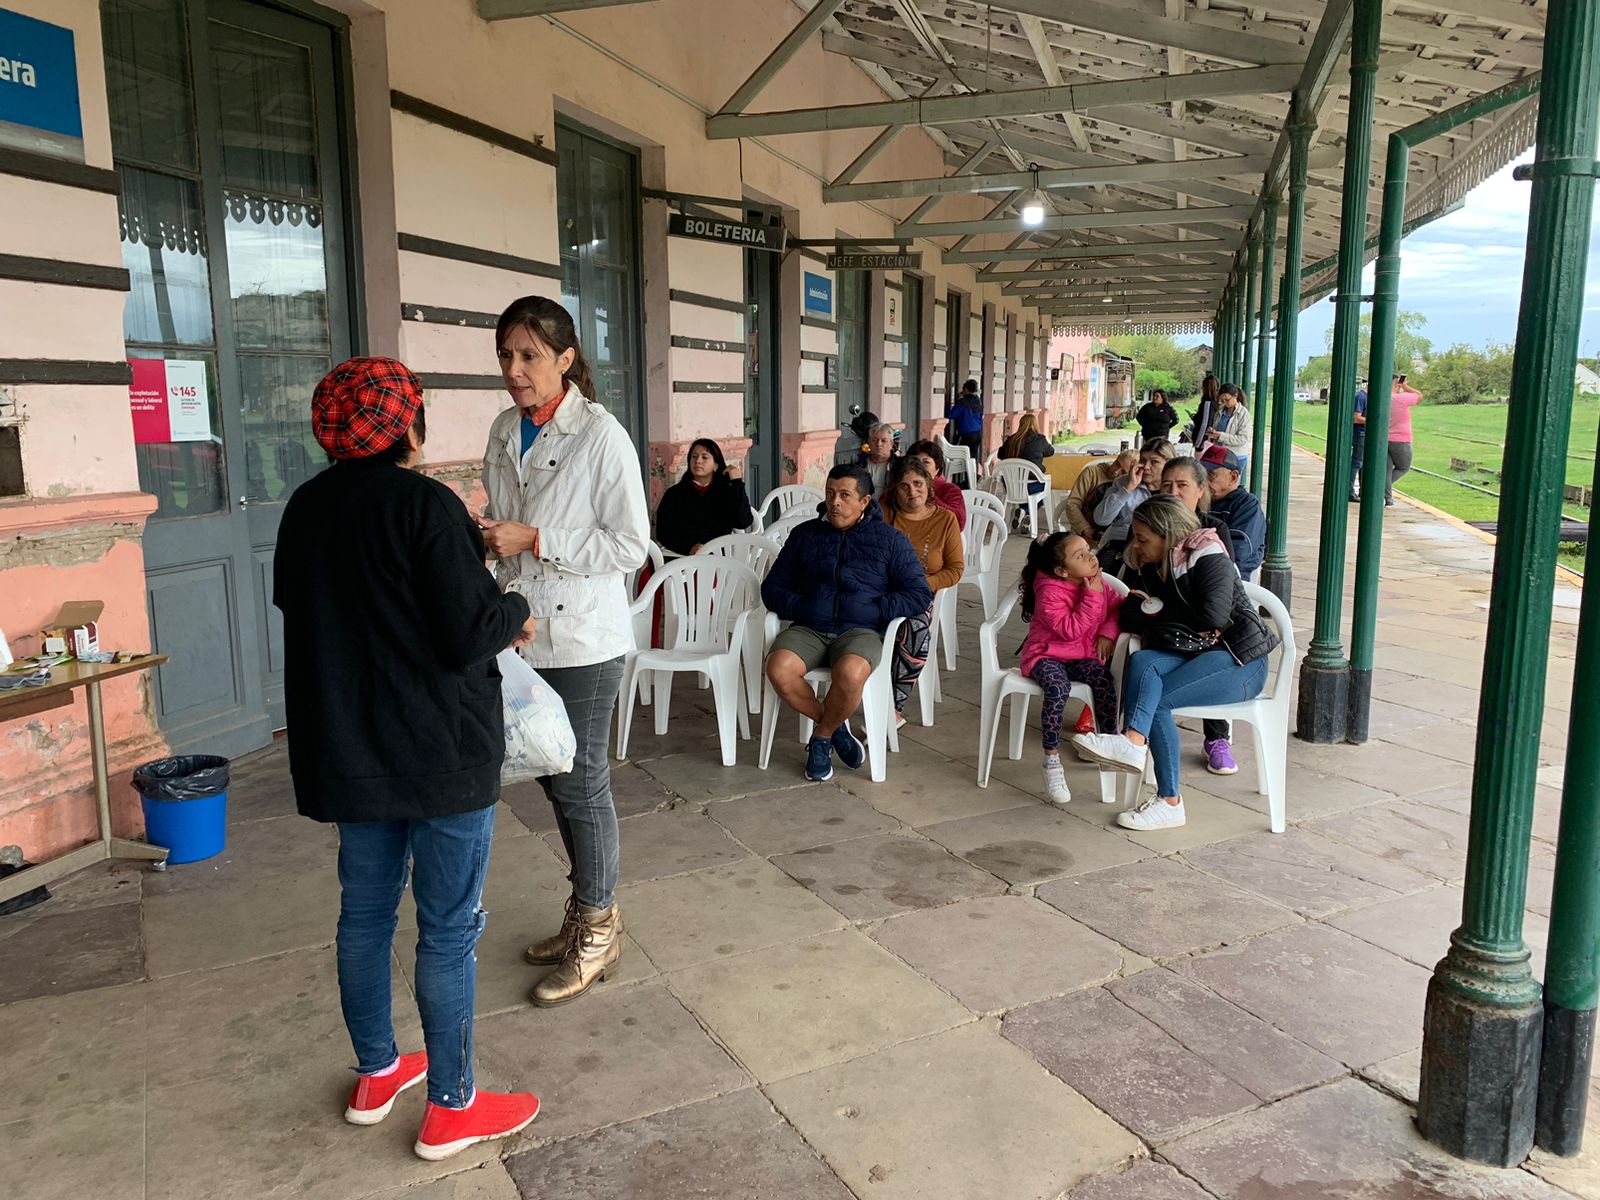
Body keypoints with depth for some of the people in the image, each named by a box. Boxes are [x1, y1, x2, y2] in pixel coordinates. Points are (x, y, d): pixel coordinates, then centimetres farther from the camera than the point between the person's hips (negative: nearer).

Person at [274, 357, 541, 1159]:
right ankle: (451, 1109, 18)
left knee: (365, 912, 19)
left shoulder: (305, 507, 4)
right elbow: (465, 638, -20)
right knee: (449, 929, 5)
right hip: (438, 752, -7)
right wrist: (515, 615, -1)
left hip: (345, 748, 8)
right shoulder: (425, 504, -18)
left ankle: (375, 1075, 36)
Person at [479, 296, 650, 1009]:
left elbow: (630, 546, -16)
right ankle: (584, 914, 34)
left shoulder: (601, 437, -14)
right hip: (524, 632, 7)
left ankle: (599, 930, 21)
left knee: (580, 785, 3)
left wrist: (534, 541, -19)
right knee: (556, 781, 16)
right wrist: (488, 541, 2)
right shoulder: (504, 431, 7)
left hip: (582, 640, -7)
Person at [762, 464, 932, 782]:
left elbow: (919, 595, 3)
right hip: (809, 628, 2)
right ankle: (835, 726, -4)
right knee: (779, 668, -31)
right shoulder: (804, 534, 17)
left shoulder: (890, 539, 11)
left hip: (860, 630, -2)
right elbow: (773, 588, 14)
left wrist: (874, 611, -9)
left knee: (850, 673, -37)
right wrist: (800, 608, -5)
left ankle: (822, 735, -6)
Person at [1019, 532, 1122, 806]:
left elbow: (1120, 606, 9)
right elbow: (1070, 630, -25)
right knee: (1058, 688, -35)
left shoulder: (1099, 584, 3)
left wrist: (1108, 632, -8)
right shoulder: (1049, 593, -18)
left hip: (1083, 657, 5)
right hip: (1046, 656, -5)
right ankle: (1052, 761, -27)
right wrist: (1092, 597, -25)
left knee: (1103, 679, -27)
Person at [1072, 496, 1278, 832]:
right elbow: (1129, 618, 4)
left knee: (1157, 701, -27)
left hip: (1238, 660, -6)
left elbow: (1213, 618, -23)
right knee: (1141, 661, -26)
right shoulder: (1148, 566, 11)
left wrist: (1157, 611, -9)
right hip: (1192, 656, 6)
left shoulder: (1208, 558, -11)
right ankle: (1133, 741, -44)